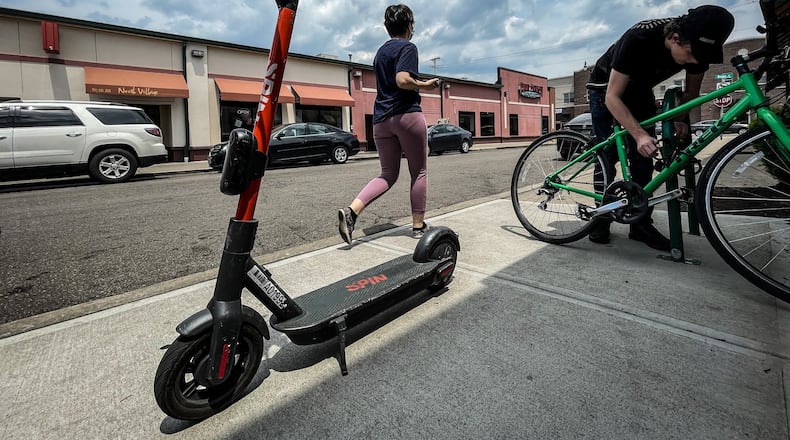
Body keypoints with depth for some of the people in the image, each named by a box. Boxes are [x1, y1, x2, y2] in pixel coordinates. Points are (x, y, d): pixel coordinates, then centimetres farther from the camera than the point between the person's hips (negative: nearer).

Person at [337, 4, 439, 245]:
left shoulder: (380, 52, 21)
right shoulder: (408, 47, -3)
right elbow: (402, 81, -19)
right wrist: (425, 85, -3)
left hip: (381, 119, 7)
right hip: (407, 115, -7)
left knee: (388, 174, 10)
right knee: (419, 172, 6)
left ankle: (351, 210, -11)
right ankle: (418, 225, 10)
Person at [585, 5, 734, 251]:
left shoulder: (698, 48, -20)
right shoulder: (638, 39, -37)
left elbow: (691, 91, -3)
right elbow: (612, 97, -37)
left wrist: (679, 118, -24)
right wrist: (639, 134, -47)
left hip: (639, 89, 5)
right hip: (606, 88, -4)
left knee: (644, 158, -4)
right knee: (607, 156, -11)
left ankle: (641, 224, 2)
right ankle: (601, 219, 1)